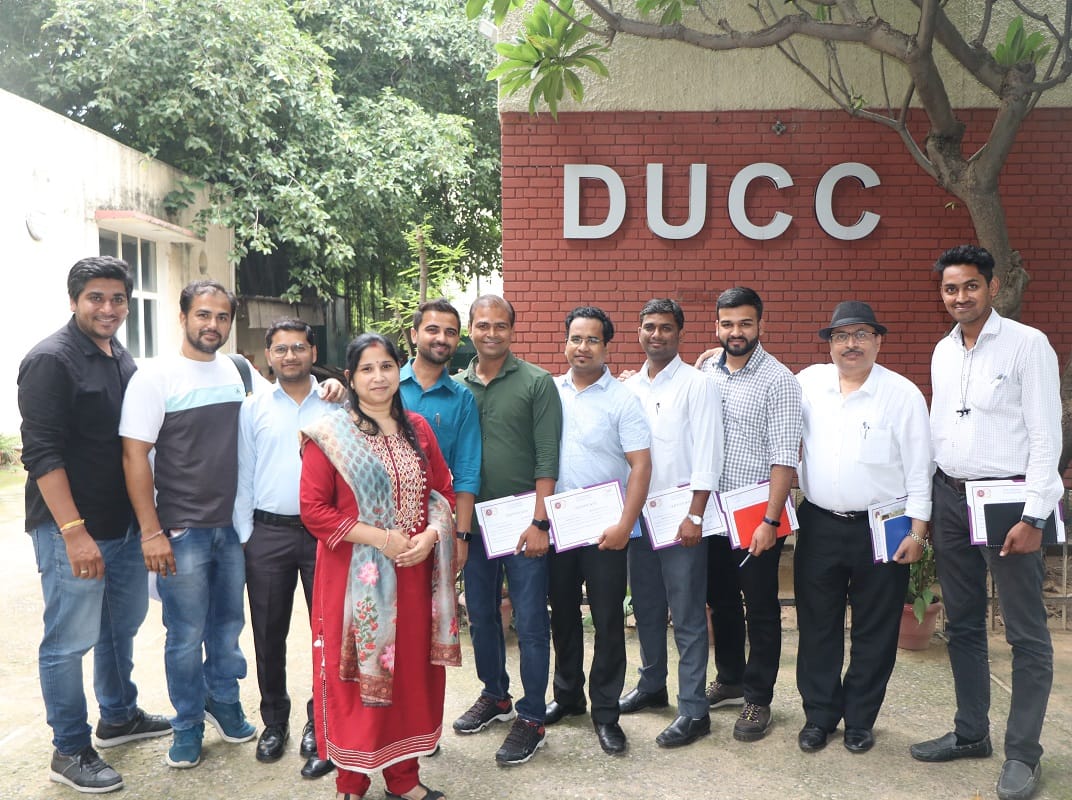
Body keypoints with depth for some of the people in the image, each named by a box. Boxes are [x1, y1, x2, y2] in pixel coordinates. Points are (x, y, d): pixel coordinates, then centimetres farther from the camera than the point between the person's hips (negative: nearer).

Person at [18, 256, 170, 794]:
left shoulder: (121, 359, 11)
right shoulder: (51, 360, -13)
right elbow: (41, 453, -19)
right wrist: (74, 531, -22)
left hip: (124, 523, 8)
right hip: (72, 530, -8)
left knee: (122, 624, 20)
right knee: (70, 641, 3)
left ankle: (118, 717, 39)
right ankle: (70, 753, 18)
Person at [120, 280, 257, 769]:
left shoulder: (234, 371, 5)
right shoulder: (155, 377, -11)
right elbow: (134, 456, -13)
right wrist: (151, 532, -16)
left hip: (232, 526, 5)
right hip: (182, 531, -5)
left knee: (228, 622, 16)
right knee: (187, 635, 6)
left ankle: (223, 701, 37)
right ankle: (188, 723, 26)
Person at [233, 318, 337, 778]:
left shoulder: (335, 405, 3)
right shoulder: (253, 409, 5)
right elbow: (243, 476, 6)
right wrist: (244, 536, 2)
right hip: (268, 533, 1)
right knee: (269, 634, 11)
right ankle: (274, 720, 29)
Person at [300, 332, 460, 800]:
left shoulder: (417, 429, 9)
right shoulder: (329, 434, -6)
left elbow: (443, 492, 11)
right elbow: (314, 509, -11)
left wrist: (429, 536, -8)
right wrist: (380, 538, -17)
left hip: (413, 573, 4)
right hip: (353, 576, -4)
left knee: (410, 670, 10)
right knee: (355, 673, 6)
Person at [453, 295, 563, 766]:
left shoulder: (536, 382, -3)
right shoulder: (456, 386, 7)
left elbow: (547, 457, -8)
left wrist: (538, 521, -14)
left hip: (522, 519, -4)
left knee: (530, 622, 1)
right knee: (481, 616, 16)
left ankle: (531, 718, 14)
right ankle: (494, 696, 35)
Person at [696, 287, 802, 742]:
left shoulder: (778, 381, -11)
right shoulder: (706, 371, 4)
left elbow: (784, 458, -15)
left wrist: (770, 521, -19)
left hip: (756, 513, -5)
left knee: (761, 608, 6)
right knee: (721, 600, 17)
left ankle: (758, 700, 20)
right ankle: (730, 680, 35)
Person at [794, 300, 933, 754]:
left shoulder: (903, 394, -5)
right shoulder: (809, 382, 3)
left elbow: (918, 469, -4)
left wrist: (917, 531, -7)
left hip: (882, 530, -2)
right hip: (819, 526, 2)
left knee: (874, 632, 9)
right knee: (817, 627, 10)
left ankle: (860, 721, 26)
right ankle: (819, 715, 26)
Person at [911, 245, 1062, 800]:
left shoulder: (1027, 344, -8)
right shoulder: (943, 351, 11)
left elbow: (1045, 436, -11)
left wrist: (1033, 516, -15)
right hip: (950, 498, 6)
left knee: (1026, 634, 2)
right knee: (962, 625, 14)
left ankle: (1022, 753, 15)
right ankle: (971, 733, 28)